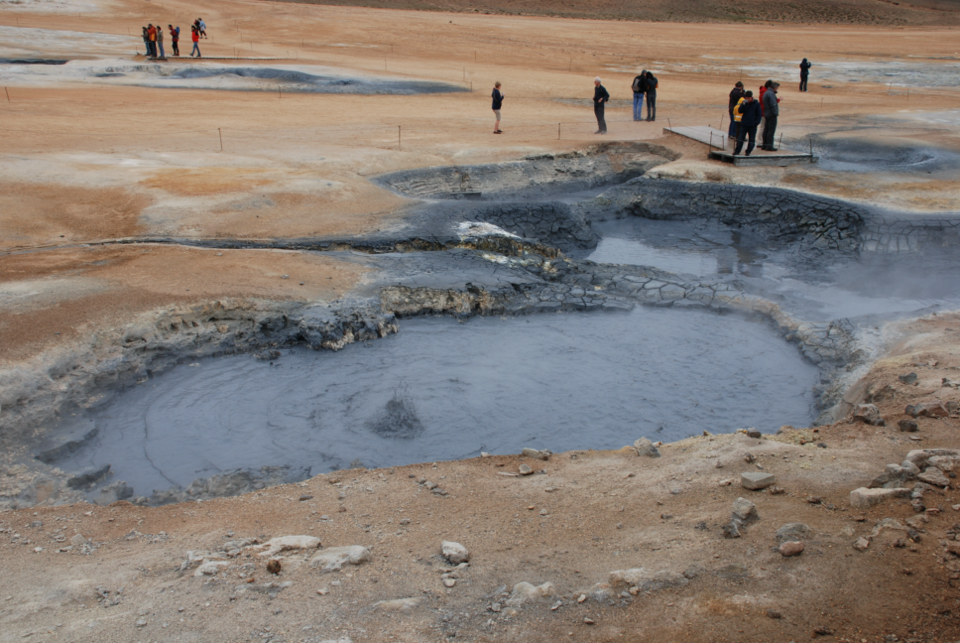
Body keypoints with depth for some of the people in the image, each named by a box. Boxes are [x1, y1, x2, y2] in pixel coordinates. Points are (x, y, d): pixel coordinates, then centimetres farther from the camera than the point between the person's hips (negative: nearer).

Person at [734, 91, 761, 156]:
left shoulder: (756, 104, -2)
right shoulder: (744, 103, 4)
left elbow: (759, 114, 0)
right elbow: (740, 111, -7)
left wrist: (756, 122, -10)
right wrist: (743, 104, -19)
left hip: (752, 126, -1)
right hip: (744, 124, 2)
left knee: (752, 140, 4)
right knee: (740, 138, 1)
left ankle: (748, 152, 14)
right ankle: (737, 151, 9)